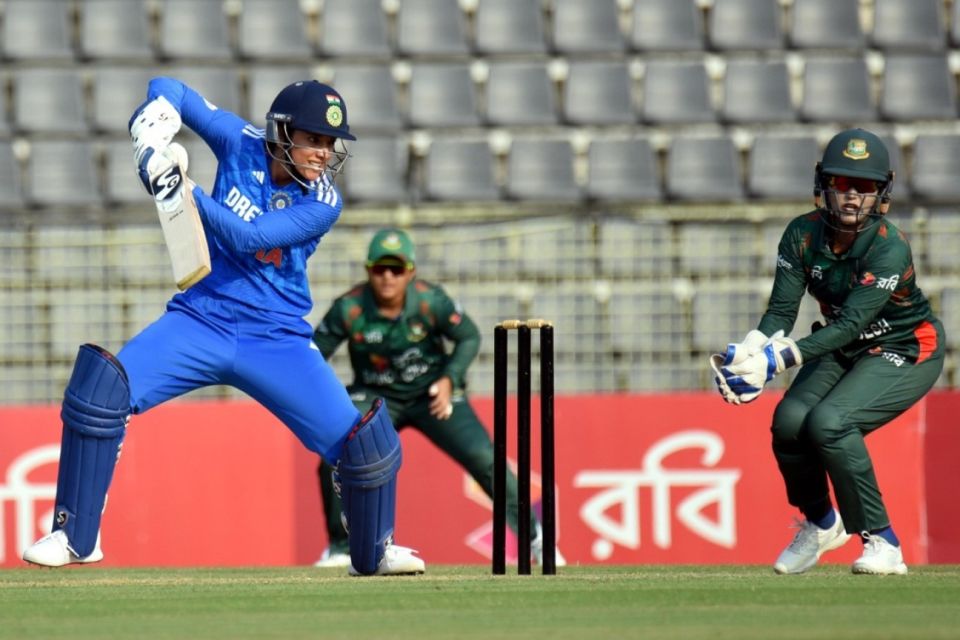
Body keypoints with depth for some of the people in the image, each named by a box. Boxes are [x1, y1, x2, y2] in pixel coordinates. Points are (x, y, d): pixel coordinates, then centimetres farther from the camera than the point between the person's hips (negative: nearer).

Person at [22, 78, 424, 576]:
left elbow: (247, 239, -23)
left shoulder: (322, 203, -9)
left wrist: (182, 189, -33)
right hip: (201, 320, 1)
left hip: (278, 342, -1)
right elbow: (169, 88, 6)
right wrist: (159, 114, -18)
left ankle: (375, 550, 18)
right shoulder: (242, 143, -2)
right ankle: (74, 536, -12)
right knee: (101, 383, -23)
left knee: (364, 440, -12)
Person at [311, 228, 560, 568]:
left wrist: (449, 379, -21)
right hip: (375, 398, 1)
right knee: (334, 461, -18)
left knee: (485, 460, -12)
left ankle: (533, 536, 4)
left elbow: (469, 337, -7)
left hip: (433, 395, -1)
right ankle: (339, 548, 4)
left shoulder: (431, 301, -21)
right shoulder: (349, 309, -20)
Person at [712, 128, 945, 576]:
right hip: (843, 351, 6)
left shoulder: (889, 249, -28)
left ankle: (881, 542, -16)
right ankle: (820, 523, 9)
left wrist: (778, 360, -46)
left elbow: (850, 325, -35)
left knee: (828, 421, -29)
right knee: (789, 419, -20)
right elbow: (781, 309, -16)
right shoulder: (803, 235, -11)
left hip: (906, 353, -6)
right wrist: (748, 351, -38)